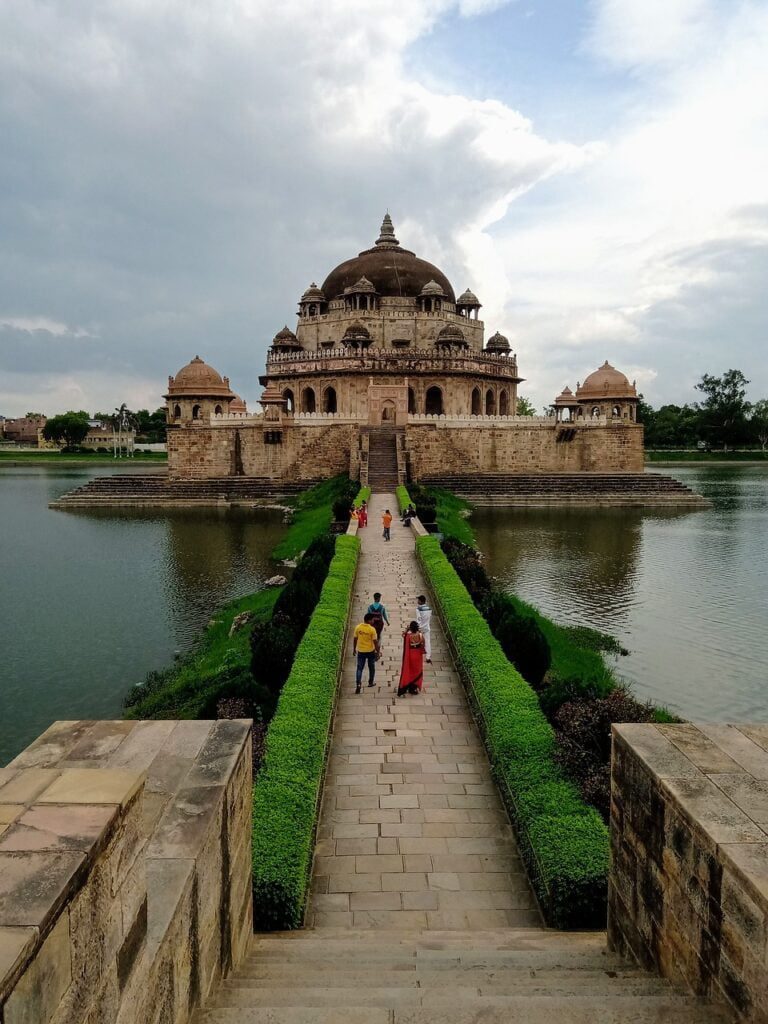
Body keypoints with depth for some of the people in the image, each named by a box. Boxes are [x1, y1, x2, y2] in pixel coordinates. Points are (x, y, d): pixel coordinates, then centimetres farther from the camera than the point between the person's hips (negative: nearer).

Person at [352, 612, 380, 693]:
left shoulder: (358, 627, -7)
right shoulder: (372, 629, -17)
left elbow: (355, 639, 0)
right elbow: (375, 641, -13)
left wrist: (354, 649, 13)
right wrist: (377, 652, -3)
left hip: (360, 651, 2)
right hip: (370, 651, -2)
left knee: (359, 668, 5)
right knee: (371, 667, 20)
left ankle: (358, 684, -11)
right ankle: (370, 682, 32)